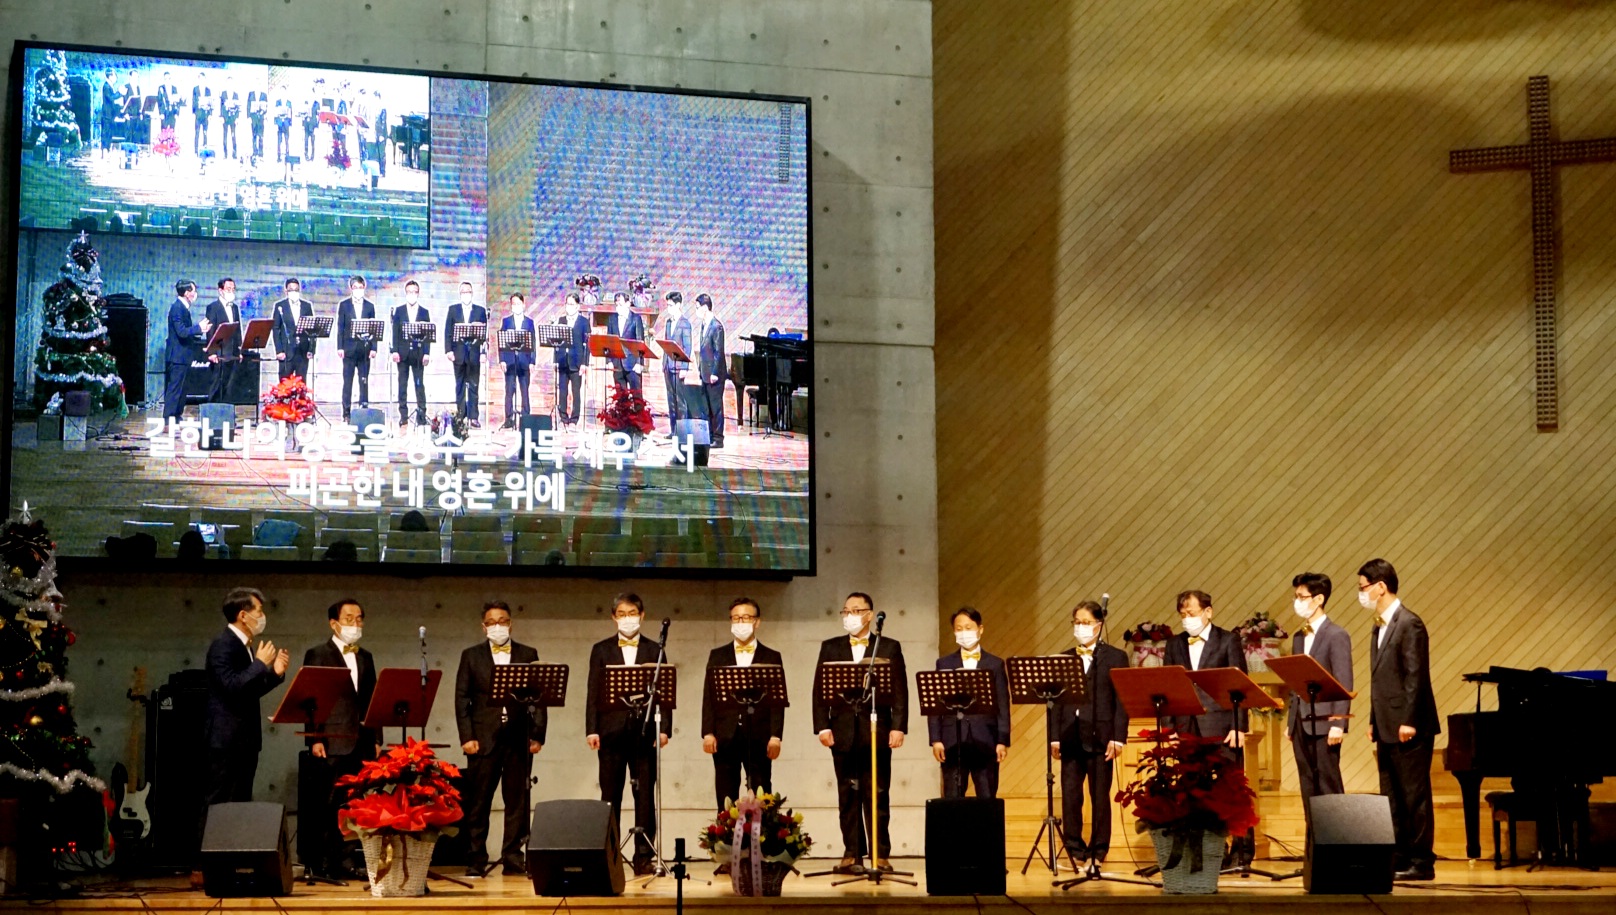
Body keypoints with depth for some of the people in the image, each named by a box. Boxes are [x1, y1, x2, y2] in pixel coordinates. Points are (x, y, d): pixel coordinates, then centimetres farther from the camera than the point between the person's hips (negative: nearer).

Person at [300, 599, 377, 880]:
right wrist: (314, 739, -12)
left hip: (361, 742, 5)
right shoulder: (317, 655, 1)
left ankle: (344, 862, 9)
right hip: (331, 741, -5)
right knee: (324, 805, -4)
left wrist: (376, 738, 10)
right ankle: (316, 864, 0)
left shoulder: (365, 657, 18)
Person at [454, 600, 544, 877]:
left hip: (519, 739, 1)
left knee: (517, 801, 2)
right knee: (478, 802, -1)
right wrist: (467, 737, -5)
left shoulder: (528, 655, 10)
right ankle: (476, 860, 4)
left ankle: (514, 858, 8)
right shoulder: (471, 656, 9)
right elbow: (462, 698, 5)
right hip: (484, 738, -1)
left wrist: (537, 735, -2)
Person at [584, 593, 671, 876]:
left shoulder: (654, 651, 10)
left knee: (645, 796, 0)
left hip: (644, 730, 0)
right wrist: (592, 729, -4)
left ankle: (644, 857, 2)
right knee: (610, 796, 2)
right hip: (612, 730, 0)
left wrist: (664, 728, -5)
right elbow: (593, 693, 5)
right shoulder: (601, 650, 10)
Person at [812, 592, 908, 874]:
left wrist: (898, 727, -9)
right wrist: (822, 726, -4)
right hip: (843, 733, 2)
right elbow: (820, 691, 6)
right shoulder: (830, 648, 11)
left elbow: (900, 692, 1)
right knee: (848, 795, 4)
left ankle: (880, 855, 3)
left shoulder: (890, 648, 6)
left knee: (877, 795, -1)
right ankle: (852, 854, 8)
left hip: (877, 733, -2)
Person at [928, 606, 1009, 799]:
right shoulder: (944, 663, 9)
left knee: (987, 799, 1)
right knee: (952, 799, 1)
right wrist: (936, 739, -4)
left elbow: (1003, 706, 4)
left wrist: (1003, 741, -4)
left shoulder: (995, 664, 8)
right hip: (953, 741, 0)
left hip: (985, 741, 0)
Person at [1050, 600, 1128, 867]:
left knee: (1100, 797, 3)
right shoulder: (1064, 658, 13)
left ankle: (1098, 853, 10)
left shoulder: (1115, 657, 4)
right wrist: (1055, 736, 1)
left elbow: (1121, 701, -1)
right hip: (1070, 736, 3)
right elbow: (1057, 700, 10)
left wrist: (1118, 737, -10)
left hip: (1100, 735, -3)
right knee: (1070, 795, 0)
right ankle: (1075, 852, 8)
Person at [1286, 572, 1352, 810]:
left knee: (1328, 785, -5)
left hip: (1323, 722, -7)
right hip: (1301, 723, 7)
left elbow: (1344, 684, -12)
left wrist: (1338, 724, -18)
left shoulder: (1337, 636, -7)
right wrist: (1290, 722, 13)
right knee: (1308, 787, 7)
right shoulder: (1299, 637, 16)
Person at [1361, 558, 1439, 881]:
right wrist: (1375, 723, 15)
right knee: (1392, 799, 11)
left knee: (1415, 796, -4)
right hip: (1387, 728, 9)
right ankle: (1398, 860, 16)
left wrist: (1409, 721, -20)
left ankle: (1422, 863, 0)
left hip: (1408, 728, -9)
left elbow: (1416, 676, -17)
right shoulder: (1379, 627, 16)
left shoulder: (1410, 624, -12)